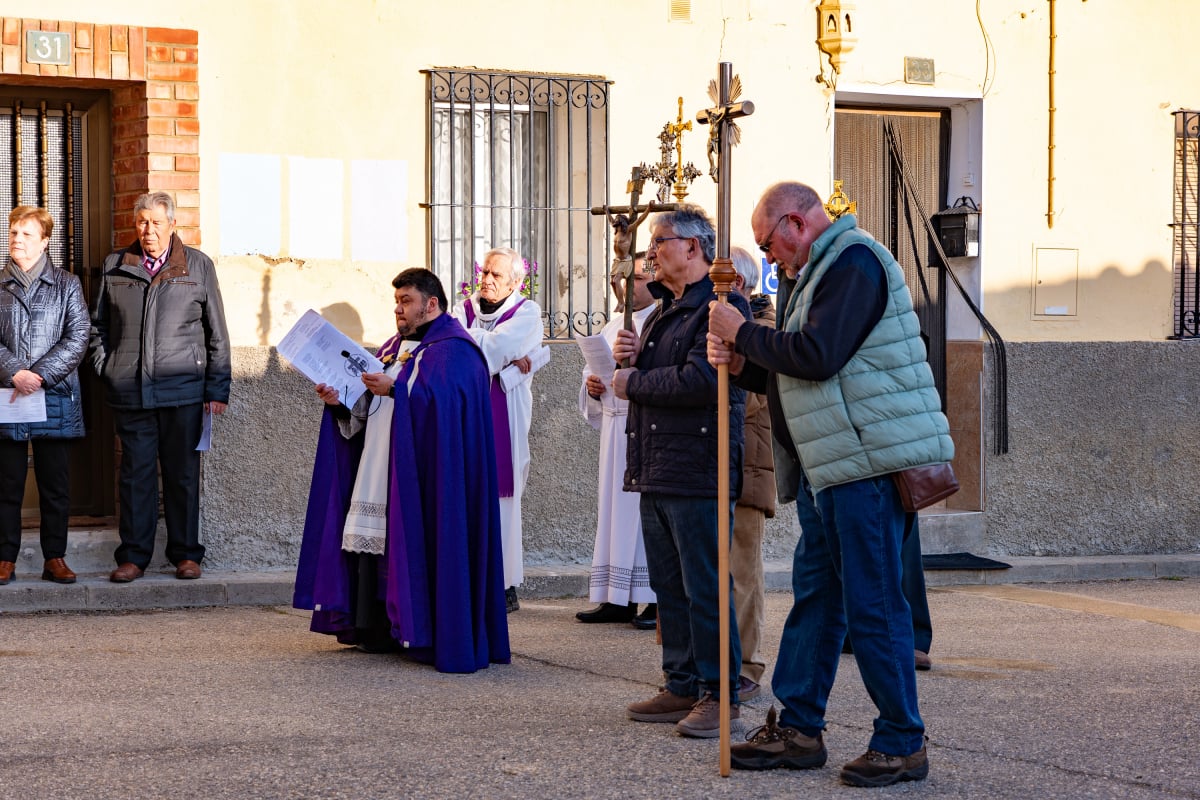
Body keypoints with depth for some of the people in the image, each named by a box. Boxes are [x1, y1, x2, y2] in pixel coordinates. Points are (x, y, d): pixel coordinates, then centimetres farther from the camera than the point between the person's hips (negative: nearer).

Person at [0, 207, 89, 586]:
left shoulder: (67, 284, 7)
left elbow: (78, 337, -1)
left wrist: (39, 375, -11)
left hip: (56, 398, 0)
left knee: (55, 484, 3)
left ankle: (55, 558, 9)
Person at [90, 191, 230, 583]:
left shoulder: (199, 266, 7)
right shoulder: (115, 267, 11)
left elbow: (217, 332, 7)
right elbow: (99, 325, 18)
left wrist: (217, 388, 1)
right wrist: (104, 371, 5)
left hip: (183, 389, -1)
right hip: (129, 390, 1)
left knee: (183, 474, 4)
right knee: (135, 473, 3)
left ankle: (186, 554, 12)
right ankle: (133, 556, 8)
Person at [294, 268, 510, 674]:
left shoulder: (453, 349, -7)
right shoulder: (395, 347, 20)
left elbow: (443, 401, -23)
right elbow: (367, 409, 21)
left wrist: (394, 389, -27)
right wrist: (342, 402, 2)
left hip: (423, 476, -9)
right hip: (380, 473, 9)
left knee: (419, 549, -10)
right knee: (374, 543, 5)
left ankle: (433, 636, -4)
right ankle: (381, 630, 10)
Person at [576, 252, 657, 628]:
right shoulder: (613, 327, 21)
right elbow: (593, 372, 26)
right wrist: (592, 386, 4)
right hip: (615, 429, 7)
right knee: (616, 508, 7)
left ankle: (658, 600, -4)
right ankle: (618, 598, 11)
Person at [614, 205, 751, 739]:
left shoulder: (722, 307, -11)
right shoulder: (664, 312, 21)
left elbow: (700, 381, -23)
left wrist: (634, 384, -10)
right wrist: (631, 358, 6)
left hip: (697, 472, -10)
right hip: (656, 472, 10)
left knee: (705, 589, -5)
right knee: (669, 587, 13)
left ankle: (719, 693, 1)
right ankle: (682, 686, 20)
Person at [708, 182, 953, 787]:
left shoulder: (854, 261, -11)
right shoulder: (821, 272, 22)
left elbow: (817, 356, -22)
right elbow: (794, 373, 23)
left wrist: (744, 334, -9)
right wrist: (742, 364, 6)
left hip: (868, 463, -11)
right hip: (829, 466, 11)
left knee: (872, 602, -7)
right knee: (814, 594, 13)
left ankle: (901, 742, 0)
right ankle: (798, 729, 19)